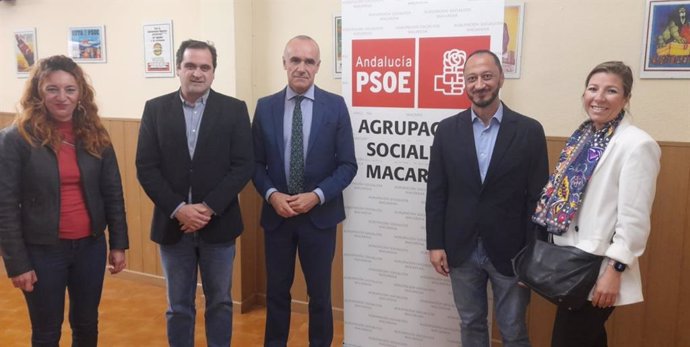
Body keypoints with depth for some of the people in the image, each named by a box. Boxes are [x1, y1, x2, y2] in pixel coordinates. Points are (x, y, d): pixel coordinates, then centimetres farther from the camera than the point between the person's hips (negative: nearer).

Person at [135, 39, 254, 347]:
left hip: (218, 224, 0)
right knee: (178, 306, 13)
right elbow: (146, 168, -3)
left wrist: (209, 208, -15)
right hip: (172, 224, 1)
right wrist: (178, 209, -14)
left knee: (219, 302, 13)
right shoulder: (155, 109, 2)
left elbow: (243, 166, -7)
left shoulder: (234, 109, -1)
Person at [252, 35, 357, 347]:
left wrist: (317, 196, -17)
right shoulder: (265, 107, 1)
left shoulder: (335, 106, -4)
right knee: (276, 290, 15)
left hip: (319, 214, -1)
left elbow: (348, 165, -5)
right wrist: (272, 194, -13)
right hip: (276, 214, 2)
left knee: (320, 293, 12)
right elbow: (256, 163, 4)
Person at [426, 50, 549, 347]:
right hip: (461, 250, 2)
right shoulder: (447, 129, 0)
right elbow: (436, 192, 2)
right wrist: (435, 244, -1)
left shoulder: (529, 131, -5)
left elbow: (537, 197, -5)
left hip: (510, 251, -2)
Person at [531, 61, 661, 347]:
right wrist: (551, 253, 14)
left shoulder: (636, 144, -14)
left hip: (597, 270, -7)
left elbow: (634, 219, -17)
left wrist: (615, 271, -17)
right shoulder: (583, 137, 8)